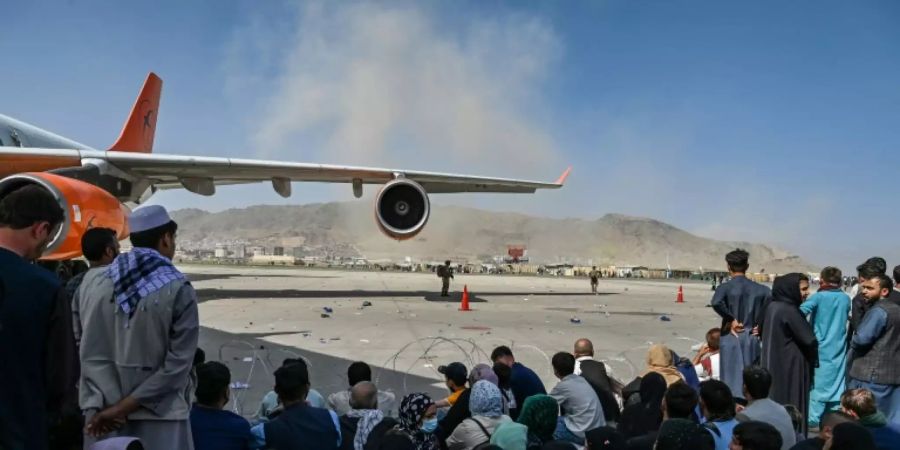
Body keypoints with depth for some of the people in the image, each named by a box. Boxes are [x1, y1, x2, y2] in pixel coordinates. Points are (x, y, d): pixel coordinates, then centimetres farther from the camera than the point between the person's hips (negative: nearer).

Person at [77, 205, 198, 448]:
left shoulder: (92, 282, 2)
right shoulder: (179, 290, -10)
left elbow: (90, 352, -3)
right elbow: (178, 364, -14)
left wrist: (104, 404, -6)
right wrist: (124, 407, -10)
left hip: (102, 413, 4)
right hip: (158, 415, -4)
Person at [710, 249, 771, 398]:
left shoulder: (725, 287, -8)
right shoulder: (761, 289, 4)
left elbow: (716, 302, -28)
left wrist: (731, 319, -14)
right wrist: (758, 326, 3)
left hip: (731, 339, -3)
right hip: (752, 340, 3)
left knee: (732, 380, 2)